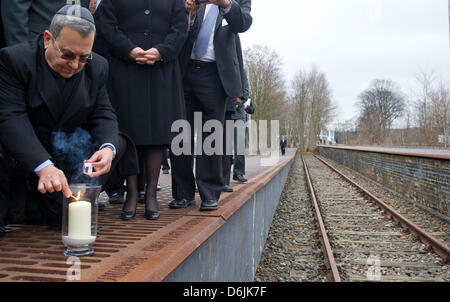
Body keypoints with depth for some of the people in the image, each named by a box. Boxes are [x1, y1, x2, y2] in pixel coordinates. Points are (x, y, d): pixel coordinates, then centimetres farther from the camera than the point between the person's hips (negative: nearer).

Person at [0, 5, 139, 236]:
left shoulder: (97, 67, -2)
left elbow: (103, 115, -3)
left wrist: (108, 148, -27)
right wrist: (43, 166, -40)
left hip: (65, 151, 5)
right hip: (19, 154, -4)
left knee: (119, 146, -13)